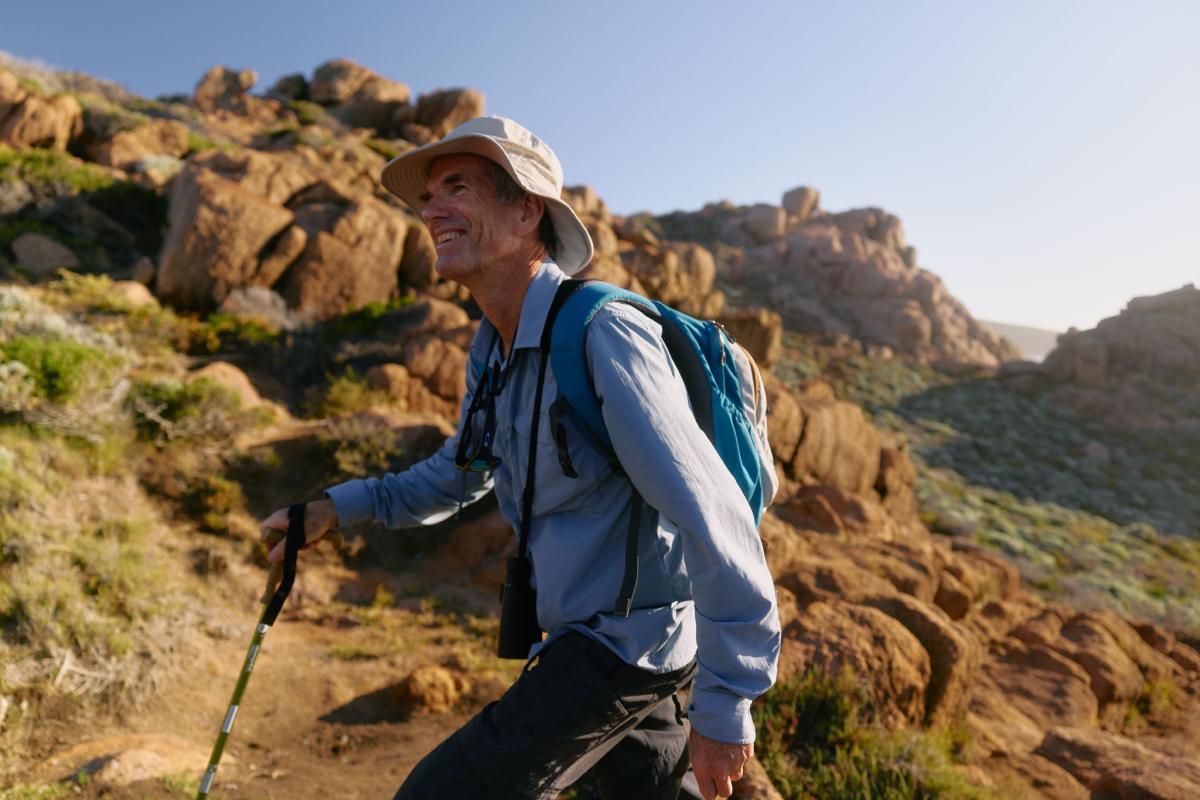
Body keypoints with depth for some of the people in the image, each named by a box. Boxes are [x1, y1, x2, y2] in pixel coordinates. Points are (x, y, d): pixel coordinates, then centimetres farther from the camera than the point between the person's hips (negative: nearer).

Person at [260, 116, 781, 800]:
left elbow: (714, 518, -28)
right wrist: (339, 506, 7)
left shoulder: (602, 335, -25)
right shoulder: (492, 348, 3)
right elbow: (462, 472, 19)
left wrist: (724, 706, -23)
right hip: (583, 632, 8)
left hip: (627, 642, -8)